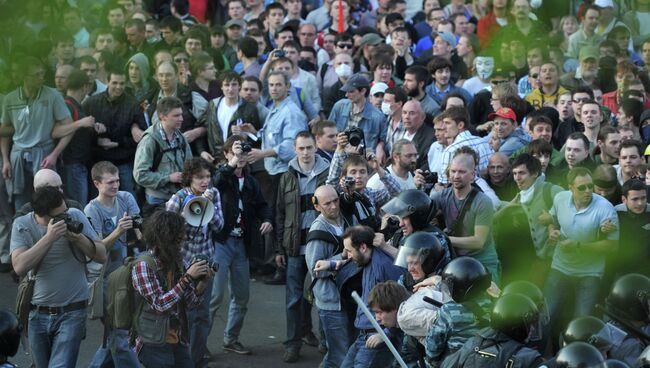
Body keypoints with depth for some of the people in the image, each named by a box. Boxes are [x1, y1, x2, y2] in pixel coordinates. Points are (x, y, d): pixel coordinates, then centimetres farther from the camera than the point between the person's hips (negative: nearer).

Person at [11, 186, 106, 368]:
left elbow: (102, 256, -3)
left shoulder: (75, 216, -6)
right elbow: (19, 267, -21)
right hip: (37, 314, 2)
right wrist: (49, 237, -25)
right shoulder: (22, 225, -7)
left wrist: (79, 238, -21)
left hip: (72, 313, -2)